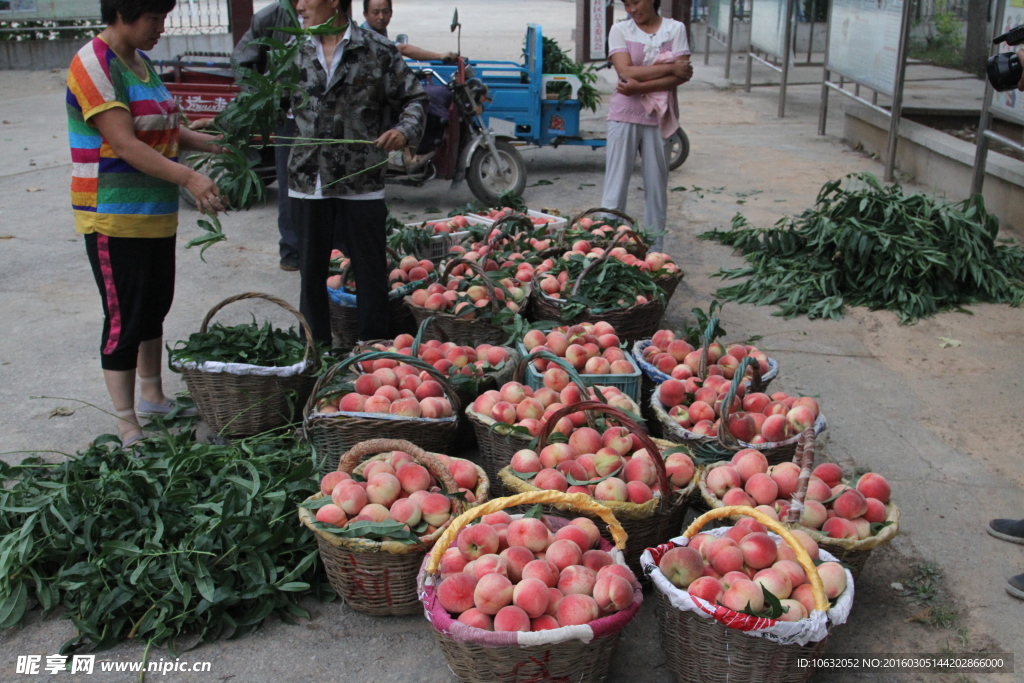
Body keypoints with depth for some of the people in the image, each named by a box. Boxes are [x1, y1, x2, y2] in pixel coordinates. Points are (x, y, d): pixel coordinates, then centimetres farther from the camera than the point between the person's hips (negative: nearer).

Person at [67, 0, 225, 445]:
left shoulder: (141, 62, 12)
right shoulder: (94, 66, -16)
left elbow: (164, 129, 21)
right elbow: (124, 144, -25)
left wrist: (218, 145, 8)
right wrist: (189, 178, -35)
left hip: (157, 215, 9)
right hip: (114, 217, -9)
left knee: (155, 309, 19)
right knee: (124, 320, -5)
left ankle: (153, 397, 36)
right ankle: (128, 431, 2)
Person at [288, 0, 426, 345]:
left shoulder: (377, 51, -3)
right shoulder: (295, 52, 6)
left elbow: (413, 97, 1)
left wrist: (405, 130, -18)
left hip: (361, 183, -3)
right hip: (308, 183, 3)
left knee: (371, 270, 6)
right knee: (311, 270, 11)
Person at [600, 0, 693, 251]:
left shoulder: (675, 29, 4)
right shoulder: (620, 30, 2)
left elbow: (680, 77, -8)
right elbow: (626, 72, -12)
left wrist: (640, 86, -17)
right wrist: (670, 68, -13)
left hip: (660, 118, 1)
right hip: (625, 116, -1)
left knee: (657, 186, 6)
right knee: (615, 186, -2)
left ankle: (655, 251, 13)